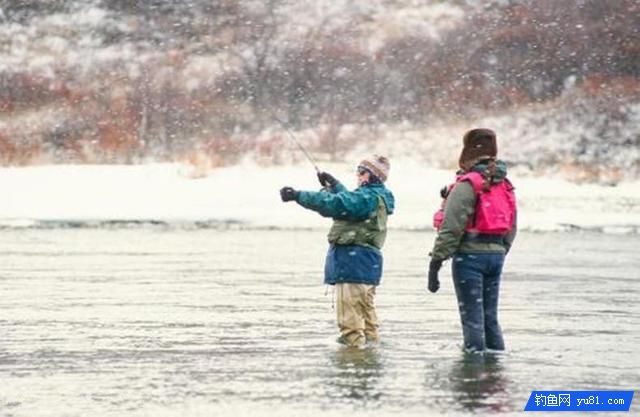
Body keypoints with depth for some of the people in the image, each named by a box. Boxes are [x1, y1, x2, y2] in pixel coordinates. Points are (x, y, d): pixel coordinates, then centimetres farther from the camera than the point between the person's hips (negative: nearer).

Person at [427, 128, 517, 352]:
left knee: (472, 317, -2)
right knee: (490, 317, 14)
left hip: (470, 255, -7)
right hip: (496, 253, 7)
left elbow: (451, 227, -16)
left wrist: (436, 261, -15)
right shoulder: (505, 185, 12)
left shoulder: (467, 185, -12)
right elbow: (511, 230, 16)